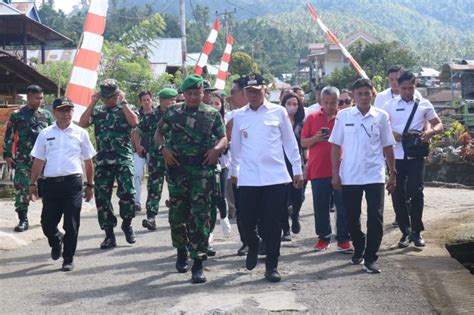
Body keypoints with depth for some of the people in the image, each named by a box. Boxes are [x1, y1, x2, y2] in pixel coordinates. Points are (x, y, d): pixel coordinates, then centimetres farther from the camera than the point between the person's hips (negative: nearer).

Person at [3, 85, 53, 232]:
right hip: (23, 159, -2)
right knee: (21, 189, -5)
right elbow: (8, 137, 3)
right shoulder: (17, 115, 1)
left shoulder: (46, 115, 8)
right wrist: (7, 155, -3)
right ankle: (23, 220, 1)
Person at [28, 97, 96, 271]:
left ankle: (68, 259, 11)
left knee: (71, 224, -2)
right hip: (51, 183, 2)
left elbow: (88, 161, 10)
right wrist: (32, 184, 9)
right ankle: (56, 242, 37)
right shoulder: (45, 134, 9)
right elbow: (38, 161, 12)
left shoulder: (80, 133, 6)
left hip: (72, 183, -2)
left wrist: (89, 185, 10)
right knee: (47, 222, 5)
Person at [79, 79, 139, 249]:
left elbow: (134, 122, -15)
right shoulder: (97, 111, 13)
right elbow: (82, 124, -1)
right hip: (102, 161, 3)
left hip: (123, 159, -3)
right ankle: (109, 234, 8)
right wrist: (92, 103, -1)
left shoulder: (126, 108, 6)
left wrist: (123, 102, -10)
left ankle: (127, 224, 13)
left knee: (127, 193, -12)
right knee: (102, 197, 0)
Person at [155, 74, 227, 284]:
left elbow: (223, 137, 9)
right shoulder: (173, 113, 9)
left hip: (203, 170, -2)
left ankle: (198, 265, -6)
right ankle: (181, 250, 33)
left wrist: (217, 149, -12)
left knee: (200, 216, -7)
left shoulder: (212, 114, 7)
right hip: (177, 169, 2)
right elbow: (159, 133, 15)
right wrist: (164, 148, -3)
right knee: (177, 213, 8)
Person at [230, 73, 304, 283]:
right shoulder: (239, 116, 8)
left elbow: (290, 142, 7)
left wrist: (297, 169, 6)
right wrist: (234, 171, 21)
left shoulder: (278, 112, 3)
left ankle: (272, 266, 13)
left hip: (275, 177, -1)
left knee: (273, 224, 1)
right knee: (247, 221, 2)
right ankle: (253, 246, 35)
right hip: (248, 179, 1)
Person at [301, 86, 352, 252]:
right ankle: (323, 238, 19)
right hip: (318, 169, 1)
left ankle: (343, 239, 8)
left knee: (343, 206, 1)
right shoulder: (312, 118, 5)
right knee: (320, 206, 8)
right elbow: (303, 142, 5)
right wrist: (315, 138, -12)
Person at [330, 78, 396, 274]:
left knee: (375, 218, -6)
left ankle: (370, 258, 1)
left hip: (375, 175, -1)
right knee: (352, 218, 10)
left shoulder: (381, 116, 2)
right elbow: (336, 146, 4)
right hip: (349, 176, 1)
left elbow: (387, 147, 6)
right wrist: (335, 173, 0)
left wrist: (392, 174, 6)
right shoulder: (343, 116, 2)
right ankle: (358, 250, 31)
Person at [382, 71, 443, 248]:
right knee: (398, 194, 4)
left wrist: (431, 131, -16)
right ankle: (405, 232, 15)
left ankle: (417, 231, 6)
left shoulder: (424, 104, 4)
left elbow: (439, 125, 6)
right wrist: (390, 134, -14)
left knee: (415, 192, -6)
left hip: (416, 155, -1)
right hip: (396, 155, 1)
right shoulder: (390, 105, 5)